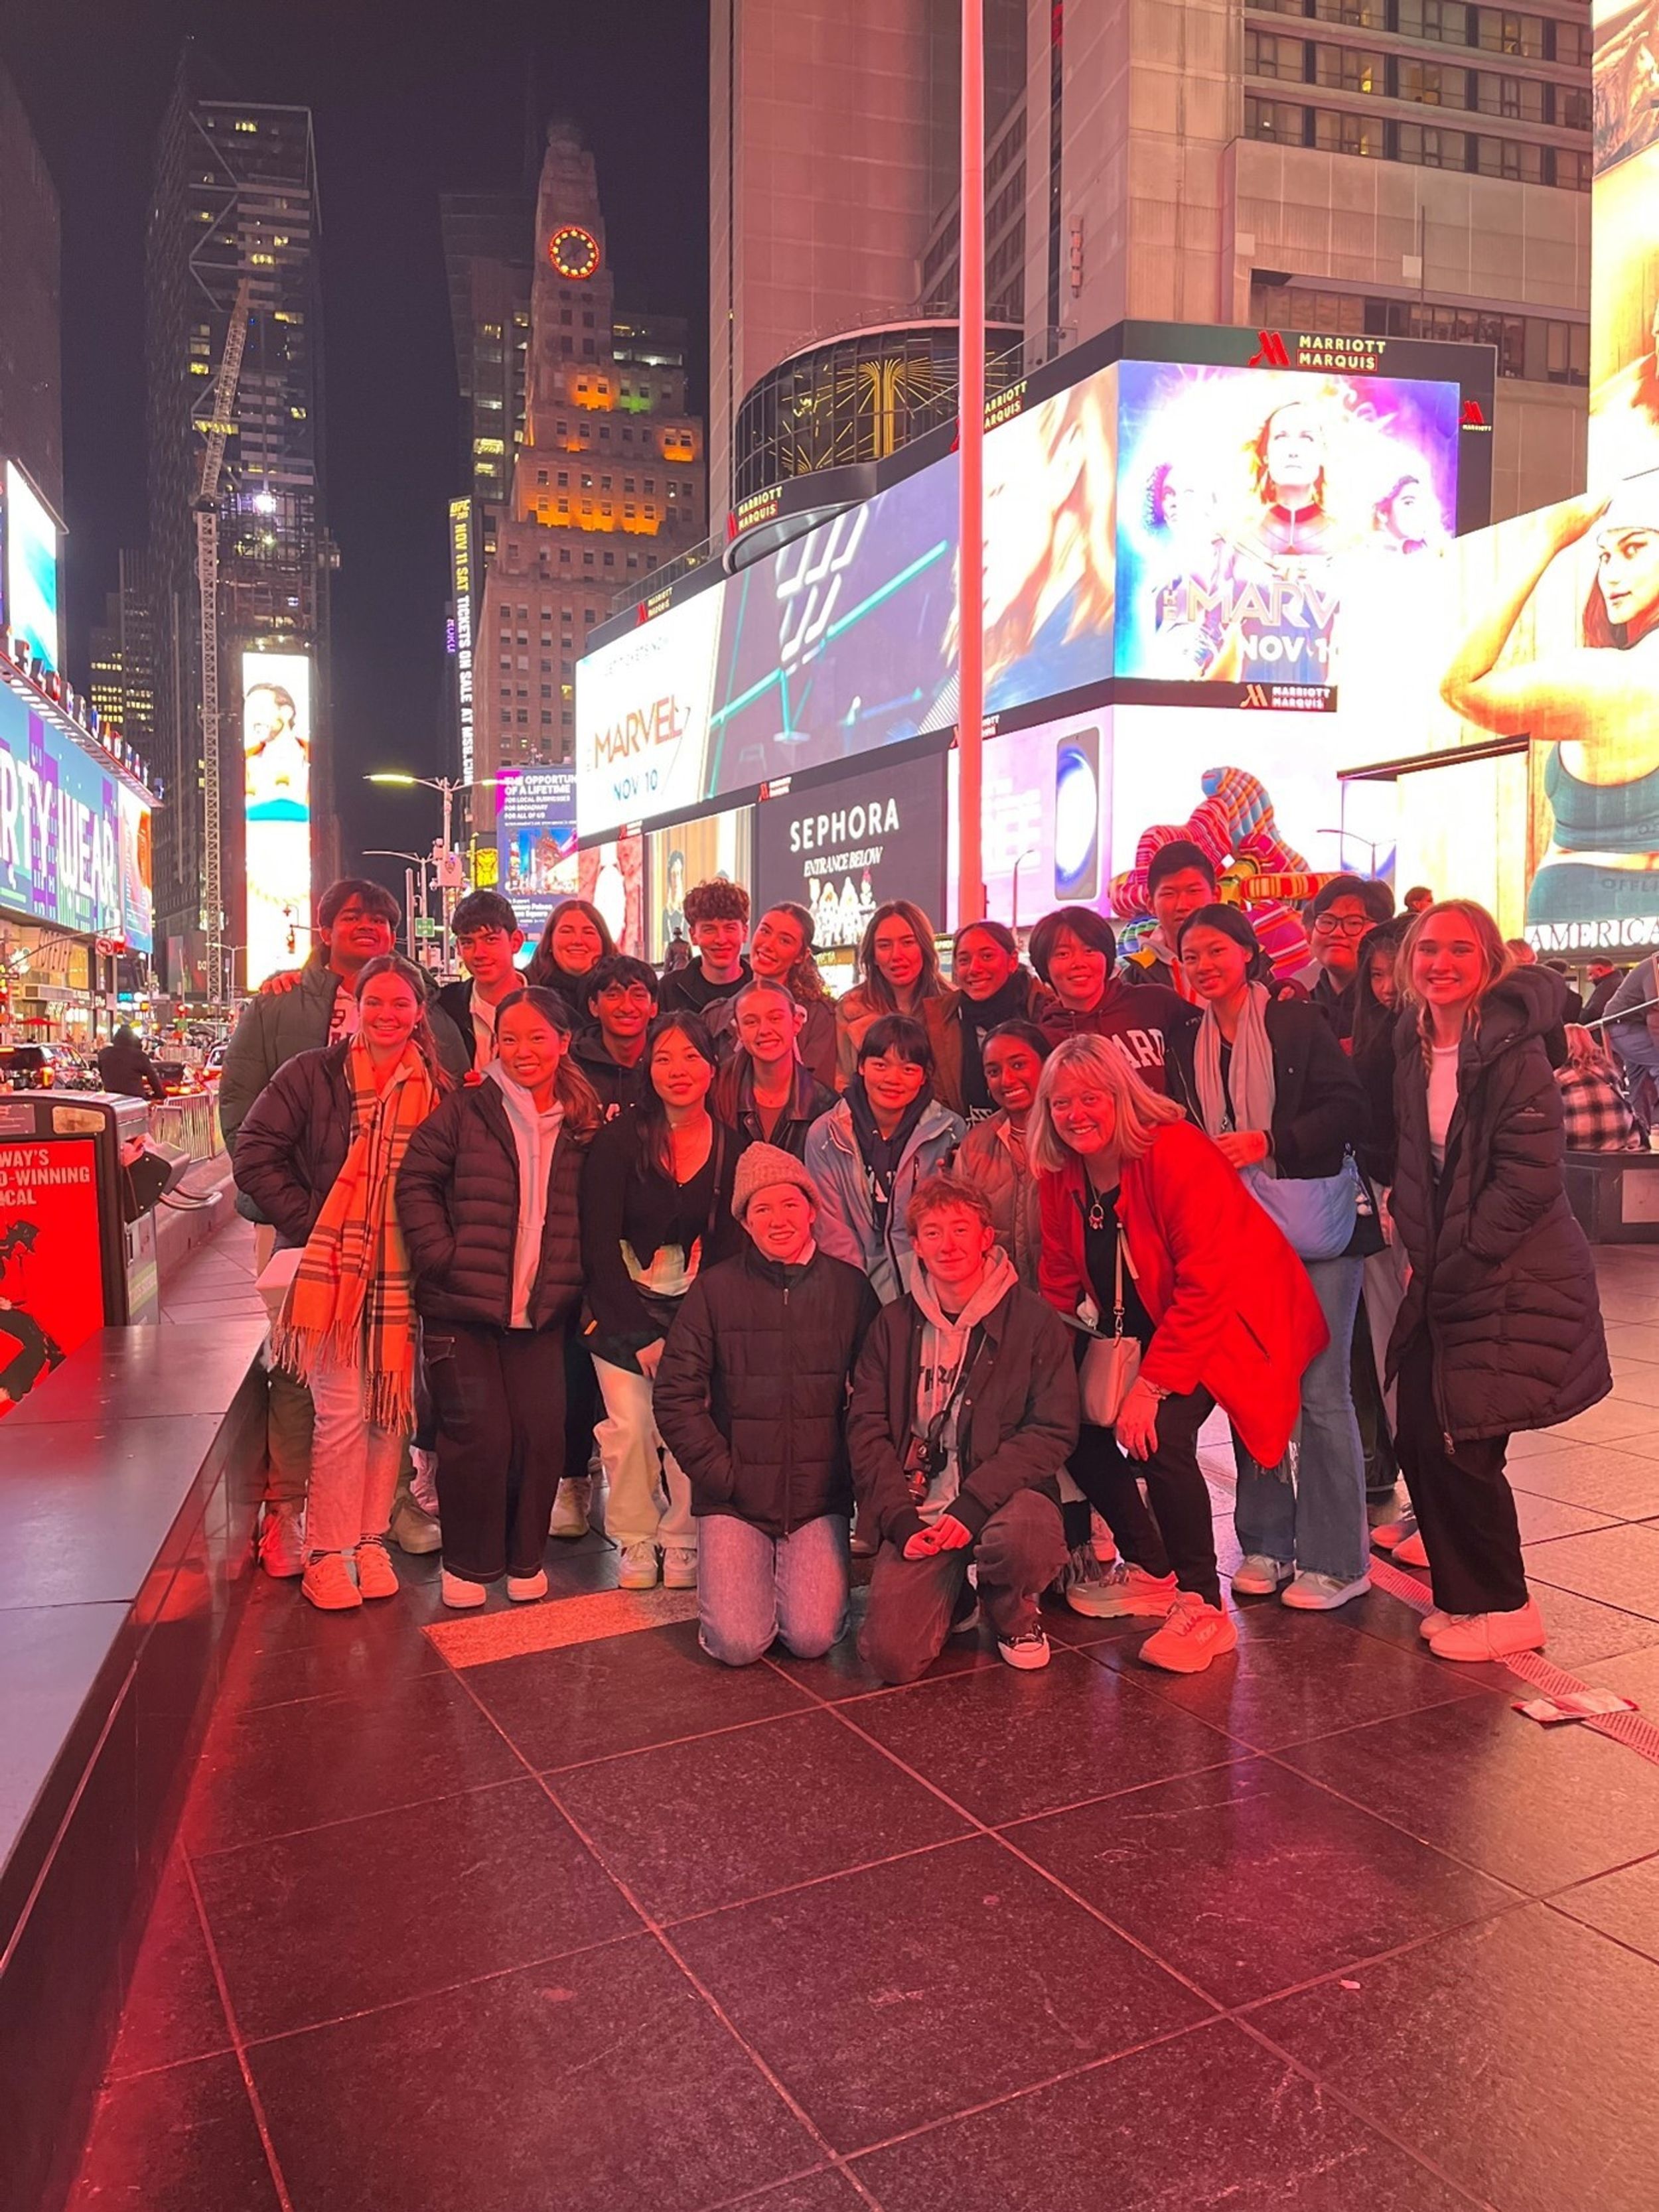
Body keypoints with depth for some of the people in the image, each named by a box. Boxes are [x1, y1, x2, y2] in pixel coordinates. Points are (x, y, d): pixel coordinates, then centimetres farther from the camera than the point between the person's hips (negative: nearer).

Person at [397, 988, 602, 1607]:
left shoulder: (584, 1126, 7)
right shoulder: (464, 1112, -3)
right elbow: (416, 1181, -4)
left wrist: (574, 1282, 5)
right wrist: (442, 1257, -12)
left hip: (542, 1312, 3)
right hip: (462, 1307, -3)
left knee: (541, 1435, 2)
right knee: (479, 1435, -2)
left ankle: (525, 1557, 24)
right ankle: (467, 1563, 19)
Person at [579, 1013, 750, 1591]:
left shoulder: (732, 1148, -1)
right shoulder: (618, 1141, -7)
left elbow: (731, 1247, 3)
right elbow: (600, 1245, -7)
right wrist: (642, 1334, -11)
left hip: (697, 1311, 1)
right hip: (623, 1307, -1)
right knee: (631, 1425, -7)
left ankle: (682, 1541, 14)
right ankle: (636, 1540, 15)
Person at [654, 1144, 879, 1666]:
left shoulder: (849, 1289, 1)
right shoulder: (714, 1290, -2)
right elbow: (675, 1397, -1)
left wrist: (853, 1472, -2)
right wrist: (722, 1476, -6)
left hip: (820, 1498, 1)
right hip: (735, 1499, 0)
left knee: (813, 1639, -12)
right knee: (737, 1644, -12)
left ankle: (799, 1575, 20)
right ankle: (747, 1574, 20)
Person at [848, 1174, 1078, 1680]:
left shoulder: (1031, 1319, -1)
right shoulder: (894, 1323, 7)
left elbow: (1054, 1430, -6)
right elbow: (866, 1427, 5)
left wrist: (973, 1504, -17)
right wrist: (899, 1517, -10)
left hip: (1005, 1497, -2)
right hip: (918, 1511, 2)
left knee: (1024, 1539, -38)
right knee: (891, 1655, -17)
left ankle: (1013, 1615, 2)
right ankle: (955, 1601, 20)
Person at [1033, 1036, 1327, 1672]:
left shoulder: (1176, 1154, -25)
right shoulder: (1059, 1176, -3)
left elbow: (1208, 1285, -28)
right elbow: (1061, 1284, 4)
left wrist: (1154, 1383, -29)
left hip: (1232, 1319, -8)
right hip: (1147, 1329, 8)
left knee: (1160, 1434, -27)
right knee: (1076, 1419, -2)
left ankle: (1203, 1608, -8)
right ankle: (1150, 1570, 20)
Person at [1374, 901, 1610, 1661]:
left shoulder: (1512, 1049, -15)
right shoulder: (1414, 1048, 7)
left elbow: (1530, 1177, -18)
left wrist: (1454, 1264, -14)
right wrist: (1418, 1250, 6)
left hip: (1512, 1281, -7)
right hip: (1446, 1279, 7)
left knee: (1461, 1449, -3)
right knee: (1420, 1445, 7)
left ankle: (1503, 1610, 18)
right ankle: (1463, 1599, 26)